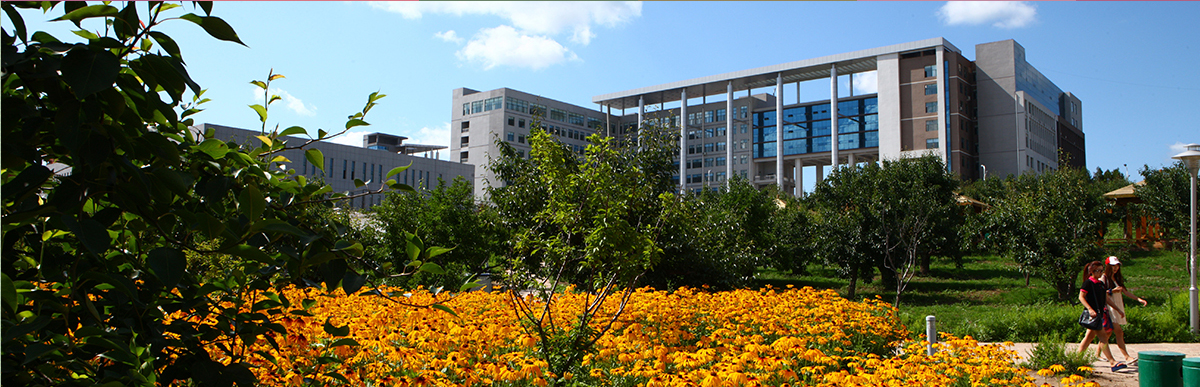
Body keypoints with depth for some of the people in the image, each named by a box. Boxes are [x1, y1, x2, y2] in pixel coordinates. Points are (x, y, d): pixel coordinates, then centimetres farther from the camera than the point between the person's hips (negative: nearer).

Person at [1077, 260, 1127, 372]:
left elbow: (1106, 299, 21)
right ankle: (1112, 362, -16)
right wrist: (1090, 309, -21)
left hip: (1101, 312, 9)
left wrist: (1118, 309, 19)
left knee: (1089, 336, 11)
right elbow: (1081, 297, -11)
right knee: (1103, 337, -12)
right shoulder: (1088, 283, -8)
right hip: (1093, 313, -9)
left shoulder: (1101, 284, 15)